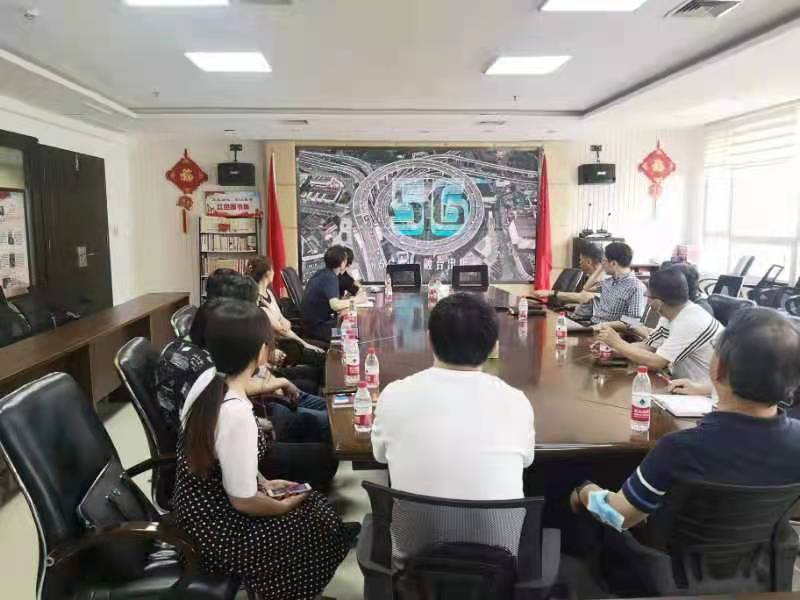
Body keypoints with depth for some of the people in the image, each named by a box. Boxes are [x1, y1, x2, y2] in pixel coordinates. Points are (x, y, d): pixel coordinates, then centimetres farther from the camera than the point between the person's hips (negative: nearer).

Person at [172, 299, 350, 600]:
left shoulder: (206, 382, -7)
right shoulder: (237, 413, -33)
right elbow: (243, 501, -23)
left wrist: (263, 483, 10)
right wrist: (283, 505, -5)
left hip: (201, 511, 8)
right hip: (216, 532, -8)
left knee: (315, 502, 17)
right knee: (324, 524, 7)